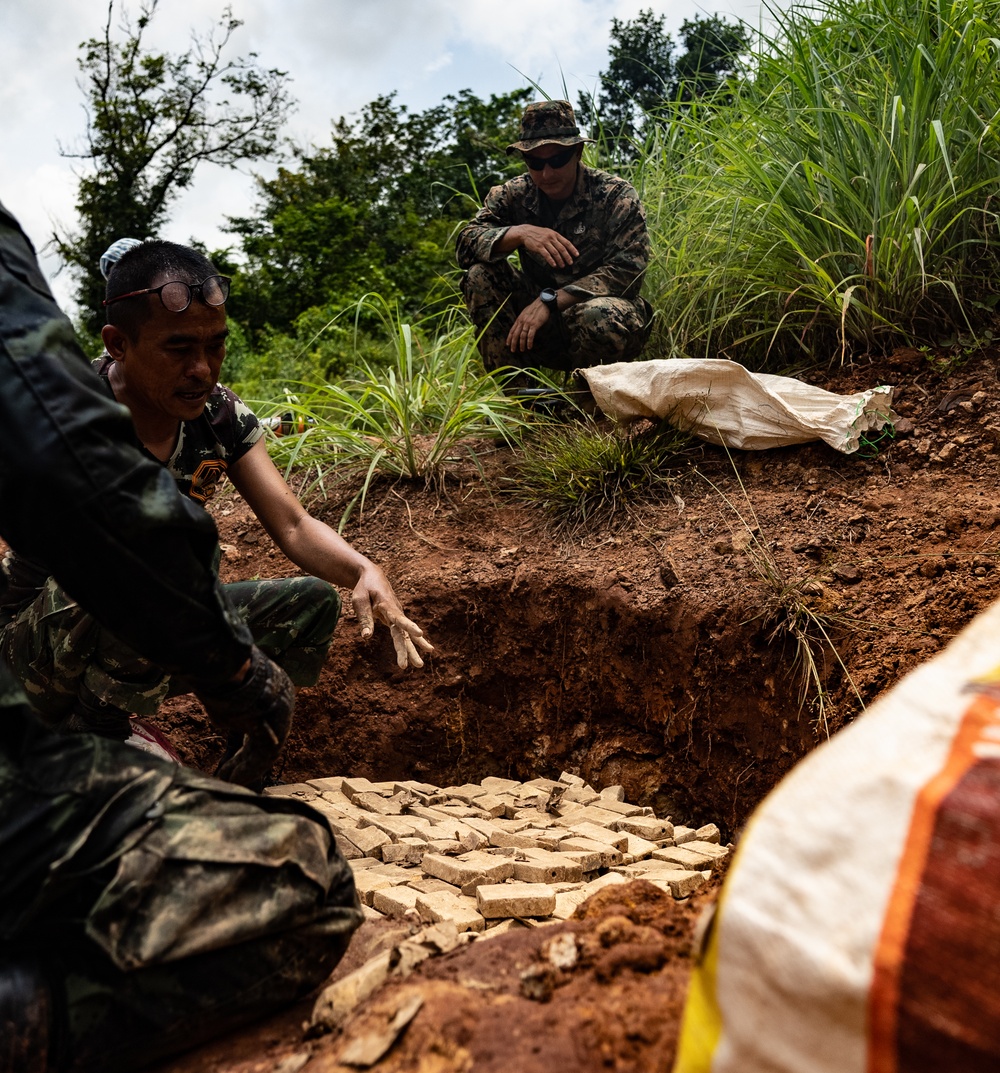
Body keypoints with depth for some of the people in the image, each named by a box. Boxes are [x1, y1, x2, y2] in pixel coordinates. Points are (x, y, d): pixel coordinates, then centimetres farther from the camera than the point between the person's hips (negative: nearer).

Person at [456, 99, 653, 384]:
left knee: (601, 316, -39)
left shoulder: (616, 196, -8)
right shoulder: (512, 196, 2)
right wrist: (518, 233, -31)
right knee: (480, 274, -17)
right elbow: (466, 244, -11)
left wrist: (550, 300, -28)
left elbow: (627, 271, -19)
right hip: (544, 325, 4)